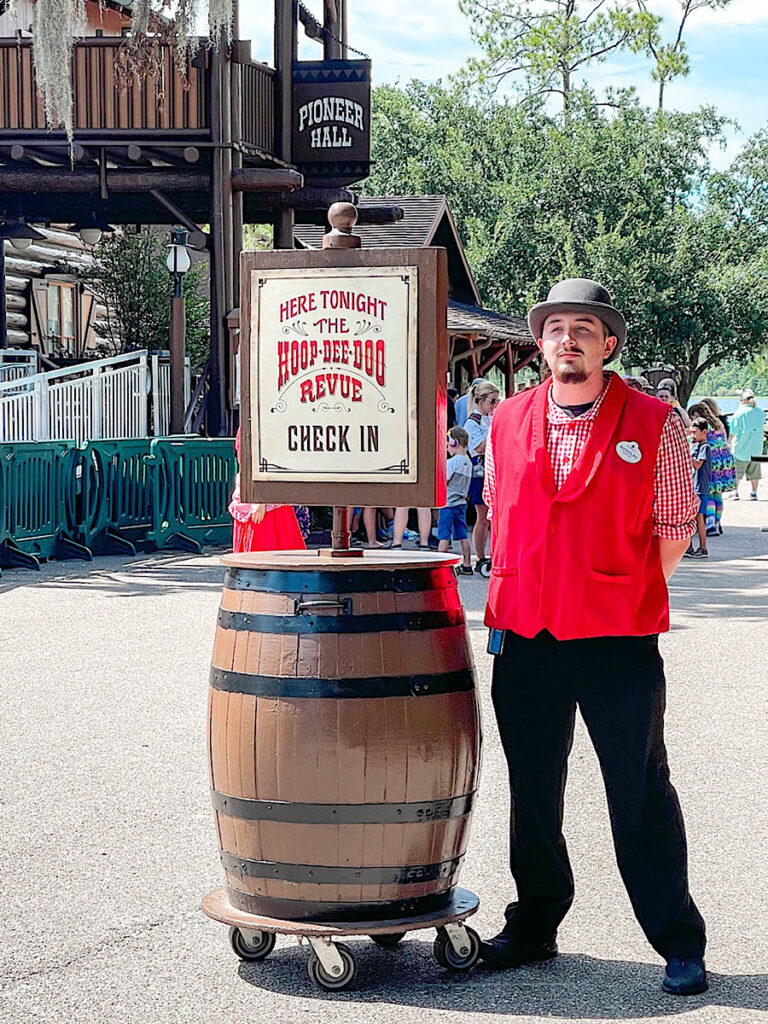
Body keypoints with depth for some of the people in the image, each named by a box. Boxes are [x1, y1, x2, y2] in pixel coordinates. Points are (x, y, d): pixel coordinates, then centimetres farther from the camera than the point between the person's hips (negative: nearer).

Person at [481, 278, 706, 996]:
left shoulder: (654, 424, -2)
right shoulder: (508, 423, 8)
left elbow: (674, 529, 2)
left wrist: (625, 597, 0)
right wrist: (509, 609, 12)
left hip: (618, 641, -4)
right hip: (524, 640, 4)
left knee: (641, 798, 0)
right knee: (532, 794, 13)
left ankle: (680, 945, 12)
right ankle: (534, 927, 28)